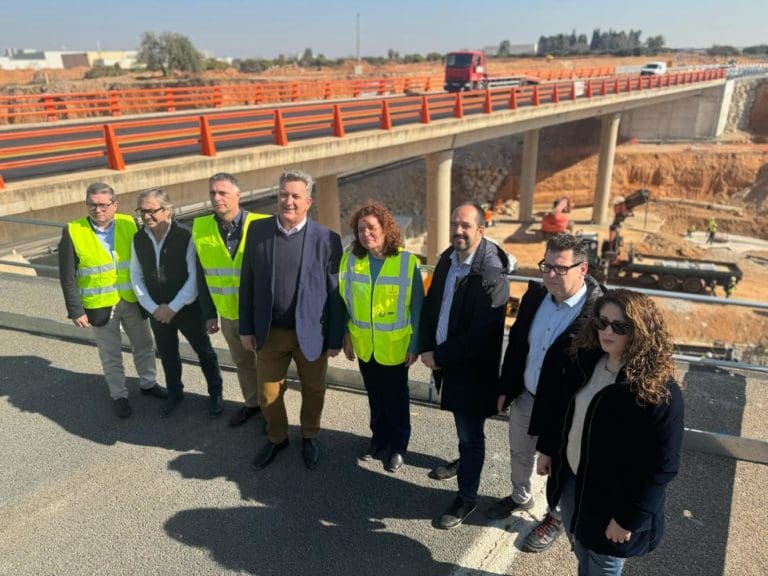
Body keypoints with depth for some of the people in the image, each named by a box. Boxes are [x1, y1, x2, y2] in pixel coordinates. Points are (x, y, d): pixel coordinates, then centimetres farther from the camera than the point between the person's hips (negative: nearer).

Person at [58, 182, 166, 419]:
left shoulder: (129, 224, -6)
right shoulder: (72, 232, -11)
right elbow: (67, 277, -7)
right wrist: (76, 311, -10)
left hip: (132, 300, 2)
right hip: (100, 305, -2)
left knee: (144, 345, 17)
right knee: (111, 355, 12)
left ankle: (148, 383, 39)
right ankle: (119, 395, 30)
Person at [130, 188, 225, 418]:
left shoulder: (185, 236, -17)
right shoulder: (138, 239, -3)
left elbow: (195, 276, -17)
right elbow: (137, 276, 2)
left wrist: (173, 307, -17)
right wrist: (153, 307, -7)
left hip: (188, 308, -4)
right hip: (157, 311, 4)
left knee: (204, 352, 10)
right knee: (167, 354, 18)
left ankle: (215, 394, 30)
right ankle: (174, 394, 39)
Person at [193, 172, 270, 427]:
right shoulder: (201, 228, -4)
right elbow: (202, 275, 3)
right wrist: (209, 314, 4)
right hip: (228, 314, 4)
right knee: (242, 362, 22)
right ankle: (252, 403, 43)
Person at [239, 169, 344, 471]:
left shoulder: (326, 239, -12)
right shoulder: (257, 230, -5)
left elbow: (335, 293, -7)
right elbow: (247, 283, 1)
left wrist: (335, 339, -5)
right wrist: (246, 328, 2)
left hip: (311, 333, -2)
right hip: (269, 333, 2)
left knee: (313, 391, 17)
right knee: (268, 394, 16)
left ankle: (309, 438, 43)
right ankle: (276, 438, 43)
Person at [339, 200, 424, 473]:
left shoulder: (408, 261, -17)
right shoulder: (350, 259, -8)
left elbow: (417, 307, -11)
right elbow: (345, 300, 2)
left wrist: (415, 345, -10)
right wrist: (346, 336, 3)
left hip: (395, 346, -3)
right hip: (364, 344, 3)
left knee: (396, 397, 16)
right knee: (375, 395, 21)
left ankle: (398, 445, 34)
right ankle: (379, 437, 42)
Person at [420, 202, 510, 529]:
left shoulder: (490, 276, -24)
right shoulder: (447, 259, 0)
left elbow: (480, 335, -26)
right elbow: (430, 304, 7)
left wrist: (439, 356, -18)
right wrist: (427, 348, -5)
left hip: (472, 367, -7)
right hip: (445, 359, 7)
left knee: (470, 434, 9)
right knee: (463, 426, 28)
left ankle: (467, 497, 25)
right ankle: (465, 461, 52)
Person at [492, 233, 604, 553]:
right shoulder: (535, 294, -8)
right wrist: (506, 388, 8)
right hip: (524, 397, 6)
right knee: (520, 454, 27)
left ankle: (555, 518, 46)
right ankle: (520, 497, 55)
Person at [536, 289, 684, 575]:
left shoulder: (659, 392, -27)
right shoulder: (586, 360, -7)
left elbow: (662, 465, -22)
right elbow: (562, 408, 7)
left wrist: (629, 518, -19)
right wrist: (547, 448, 11)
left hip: (611, 500, -5)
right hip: (570, 480, 6)